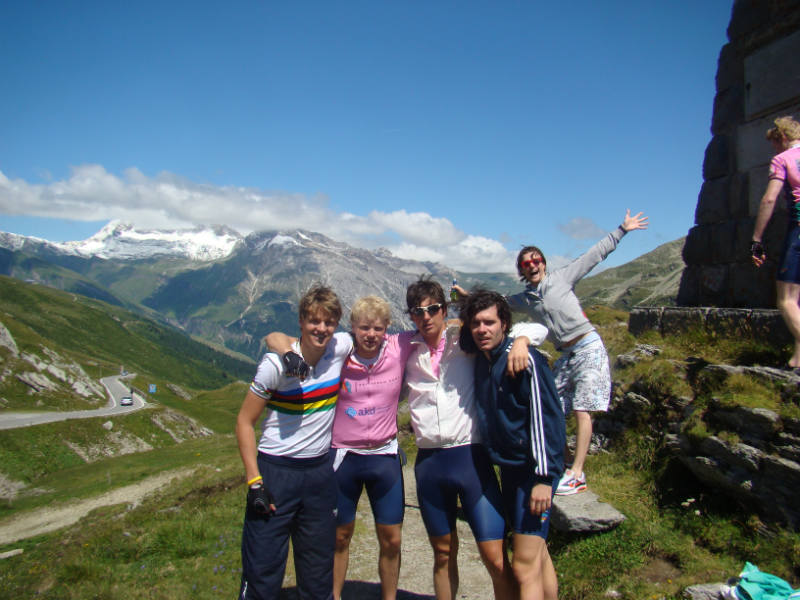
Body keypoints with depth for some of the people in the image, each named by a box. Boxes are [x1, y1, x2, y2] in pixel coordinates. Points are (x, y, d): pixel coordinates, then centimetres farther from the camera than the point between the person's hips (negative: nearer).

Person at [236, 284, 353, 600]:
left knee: (319, 573, 16)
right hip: (275, 470, -3)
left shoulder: (342, 347, -7)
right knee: (262, 569, 1)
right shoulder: (276, 364, -14)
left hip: (320, 472, 4)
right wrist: (254, 481, -14)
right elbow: (244, 422, -8)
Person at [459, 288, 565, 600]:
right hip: (508, 467, 8)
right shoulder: (481, 360, 6)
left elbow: (546, 418, -19)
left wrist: (544, 477, -21)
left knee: (524, 567, -6)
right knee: (538, 555, 20)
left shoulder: (524, 359, -17)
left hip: (533, 469, -8)